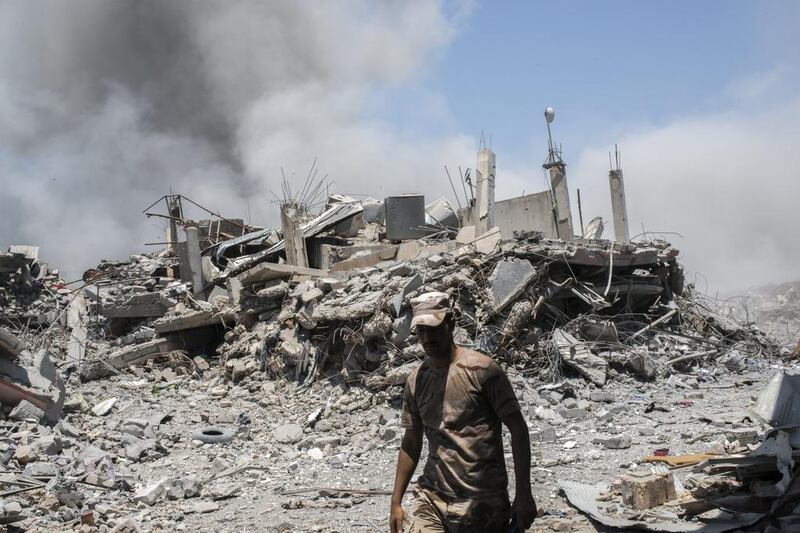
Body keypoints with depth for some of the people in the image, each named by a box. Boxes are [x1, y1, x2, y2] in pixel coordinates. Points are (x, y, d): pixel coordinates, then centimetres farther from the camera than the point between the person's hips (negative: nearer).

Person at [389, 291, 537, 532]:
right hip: (431, 497, 4)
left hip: (481, 502, -3)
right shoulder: (416, 381, 7)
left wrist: (524, 495, -10)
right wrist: (396, 501, 11)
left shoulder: (482, 370, -8)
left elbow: (518, 430, -6)